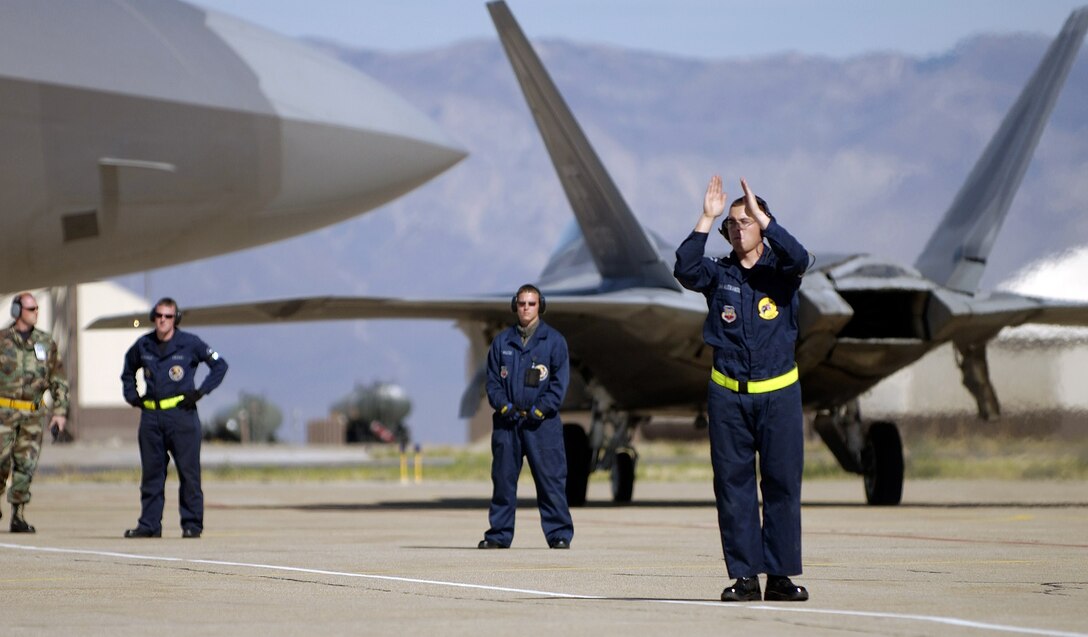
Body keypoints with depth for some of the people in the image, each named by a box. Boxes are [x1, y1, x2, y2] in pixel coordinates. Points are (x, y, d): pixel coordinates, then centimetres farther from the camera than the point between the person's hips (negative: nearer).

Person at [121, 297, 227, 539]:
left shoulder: (189, 344, -1)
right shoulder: (143, 345, 10)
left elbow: (220, 365, 6)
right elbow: (128, 372, 29)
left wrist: (200, 392, -2)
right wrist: (132, 396, 15)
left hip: (182, 413, -4)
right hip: (150, 416, 4)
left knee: (188, 471, -4)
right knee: (151, 473, 5)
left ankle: (192, 524, 1)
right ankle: (149, 524, 9)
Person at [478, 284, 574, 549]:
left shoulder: (554, 341, 5)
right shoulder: (502, 341, 12)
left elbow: (560, 381, 1)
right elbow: (492, 380, 12)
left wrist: (540, 409, -10)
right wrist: (504, 405, -6)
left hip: (542, 421, -3)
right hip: (507, 420, 3)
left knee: (550, 478, -6)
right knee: (503, 478, 5)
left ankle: (559, 534, -2)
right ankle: (499, 534, 11)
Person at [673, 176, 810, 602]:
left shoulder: (780, 271, 4)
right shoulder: (719, 274, 7)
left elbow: (798, 259, -19)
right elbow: (685, 270, -13)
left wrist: (761, 215, -21)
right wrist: (707, 218, -17)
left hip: (778, 394, -1)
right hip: (727, 394, 1)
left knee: (783, 484, -1)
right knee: (733, 485, 0)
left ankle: (780, 575, 3)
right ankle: (744, 576, 3)